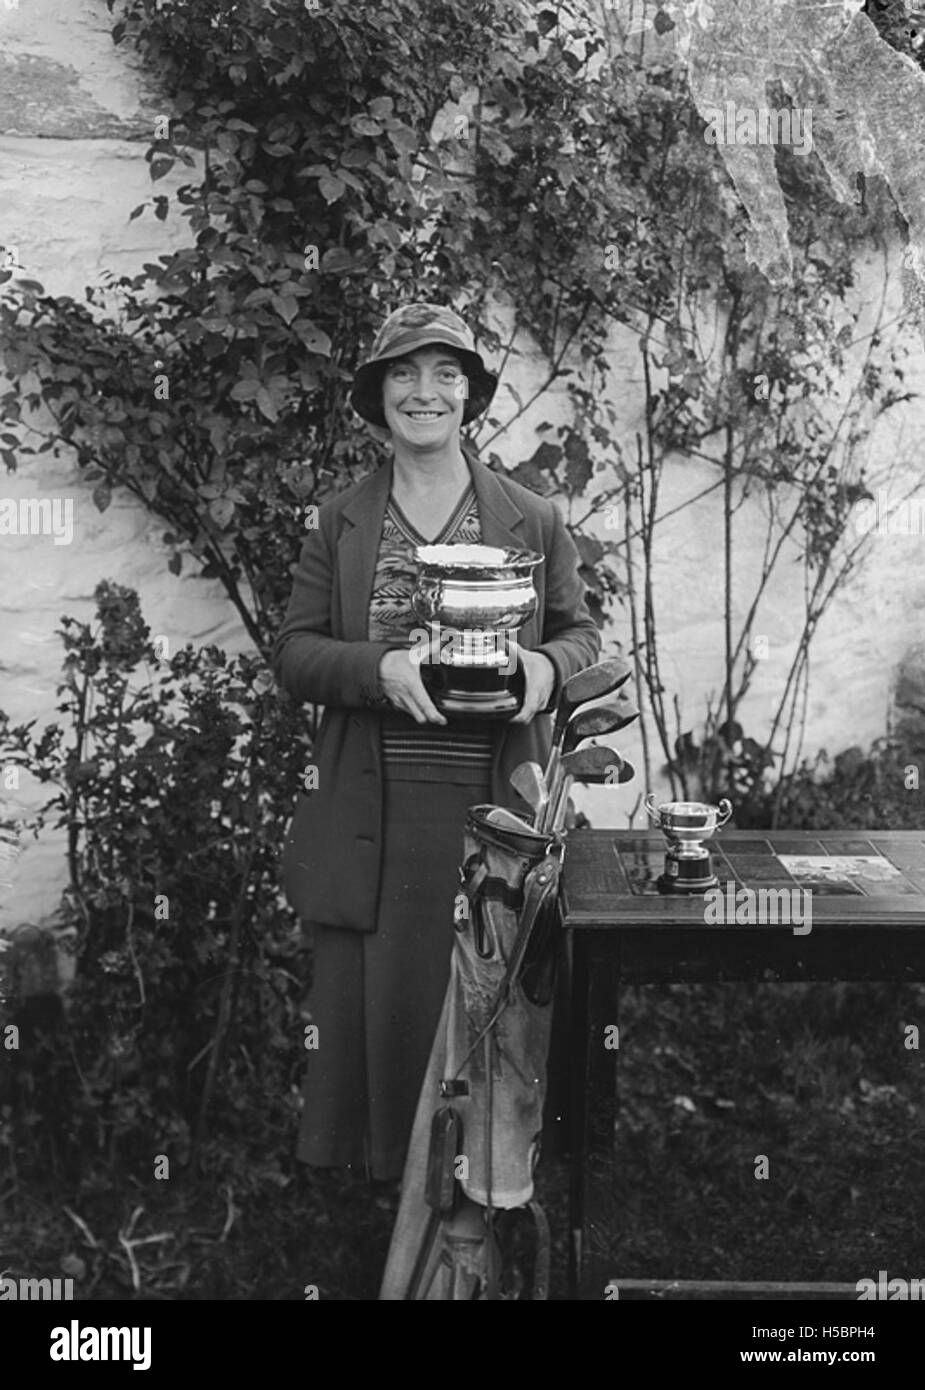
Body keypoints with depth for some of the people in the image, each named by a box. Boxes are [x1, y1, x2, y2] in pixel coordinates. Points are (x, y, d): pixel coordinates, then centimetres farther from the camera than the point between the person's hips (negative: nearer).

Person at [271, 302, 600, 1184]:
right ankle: (359, 1171, 25)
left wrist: (547, 665, -12)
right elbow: (292, 654, 2)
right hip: (371, 815, 0)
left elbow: (581, 632, 12)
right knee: (366, 1001, 5)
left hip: (491, 812, 0)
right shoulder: (338, 524, 7)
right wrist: (380, 666, -17)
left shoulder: (534, 522, 7)